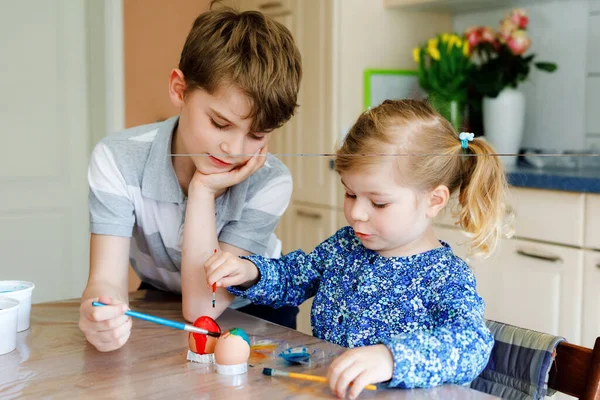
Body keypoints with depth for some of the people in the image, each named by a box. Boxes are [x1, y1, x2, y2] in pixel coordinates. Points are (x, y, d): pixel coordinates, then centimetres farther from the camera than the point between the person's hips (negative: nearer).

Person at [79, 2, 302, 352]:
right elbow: (107, 279, -27)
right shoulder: (117, 160, -22)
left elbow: (202, 307, -27)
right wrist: (100, 313, -50)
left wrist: (203, 191, -33)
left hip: (251, 310, -1)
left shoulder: (270, 183, -25)